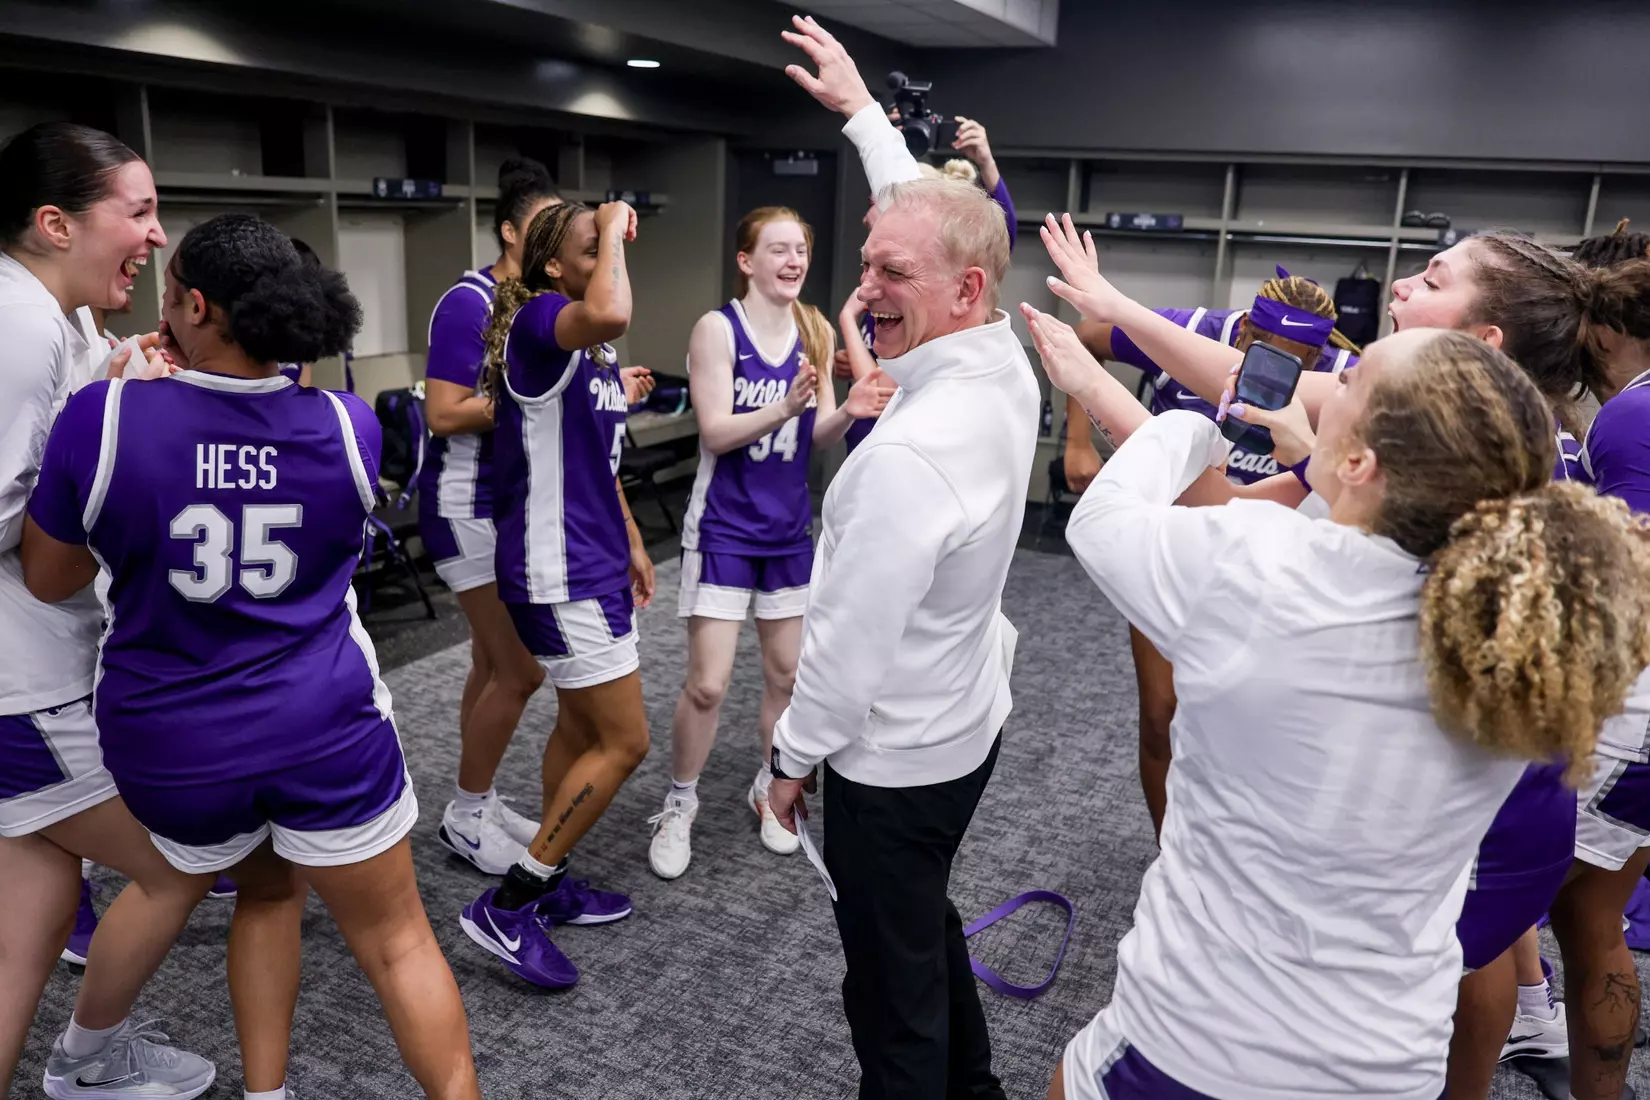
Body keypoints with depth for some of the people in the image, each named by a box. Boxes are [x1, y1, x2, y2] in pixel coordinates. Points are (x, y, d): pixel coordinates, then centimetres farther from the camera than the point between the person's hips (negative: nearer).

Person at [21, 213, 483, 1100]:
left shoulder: (103, 416, -14)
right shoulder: (348, 424, -8)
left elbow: (48, 580, 0)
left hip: (171, 744, 1)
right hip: (326, 725, -1)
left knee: (267, 892, 29)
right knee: (396, 941, 11)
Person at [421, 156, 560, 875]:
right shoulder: (468, 303, -15)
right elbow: (445, 414, -20)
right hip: (471, 507, -8)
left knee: (494, 665, 13)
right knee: (521, 670, -5)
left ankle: (479, 804, 26)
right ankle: (464, 817, 14)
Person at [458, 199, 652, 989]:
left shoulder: (592, 351, 12)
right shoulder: (538, 320, -18)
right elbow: (611, 312, -42)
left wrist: (630, 542, 23)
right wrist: (613, 230, -25)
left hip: (590, 562, 10)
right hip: (557, 569, -10)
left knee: (581, 725, 19)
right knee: (623, 742, -6)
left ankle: (549, 885, 35)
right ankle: (506, 907, 5)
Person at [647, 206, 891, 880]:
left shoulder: (816, 331, 2)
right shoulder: (717, 328, -12)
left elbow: (817, 437, 1)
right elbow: (715, 432, -18)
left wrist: (848, 412, -20)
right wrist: (784, 407, -32)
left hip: (790, 528, 5)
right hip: (724, 529, -5)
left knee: (786, 674, 13)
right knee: (707, 685, -5)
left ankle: (769, 790, 34)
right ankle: (679, 806, 18)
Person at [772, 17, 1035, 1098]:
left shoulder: (910, 454, -32)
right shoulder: (1006, 359, -6)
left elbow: (852, 642, -25)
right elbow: (925, 211, 10)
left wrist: (794, 758, -8)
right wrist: (862, 106, 19)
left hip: (895, 761, -9)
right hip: (971, 723, 9)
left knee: (894, 982, 11)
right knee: (929, 926, 29)